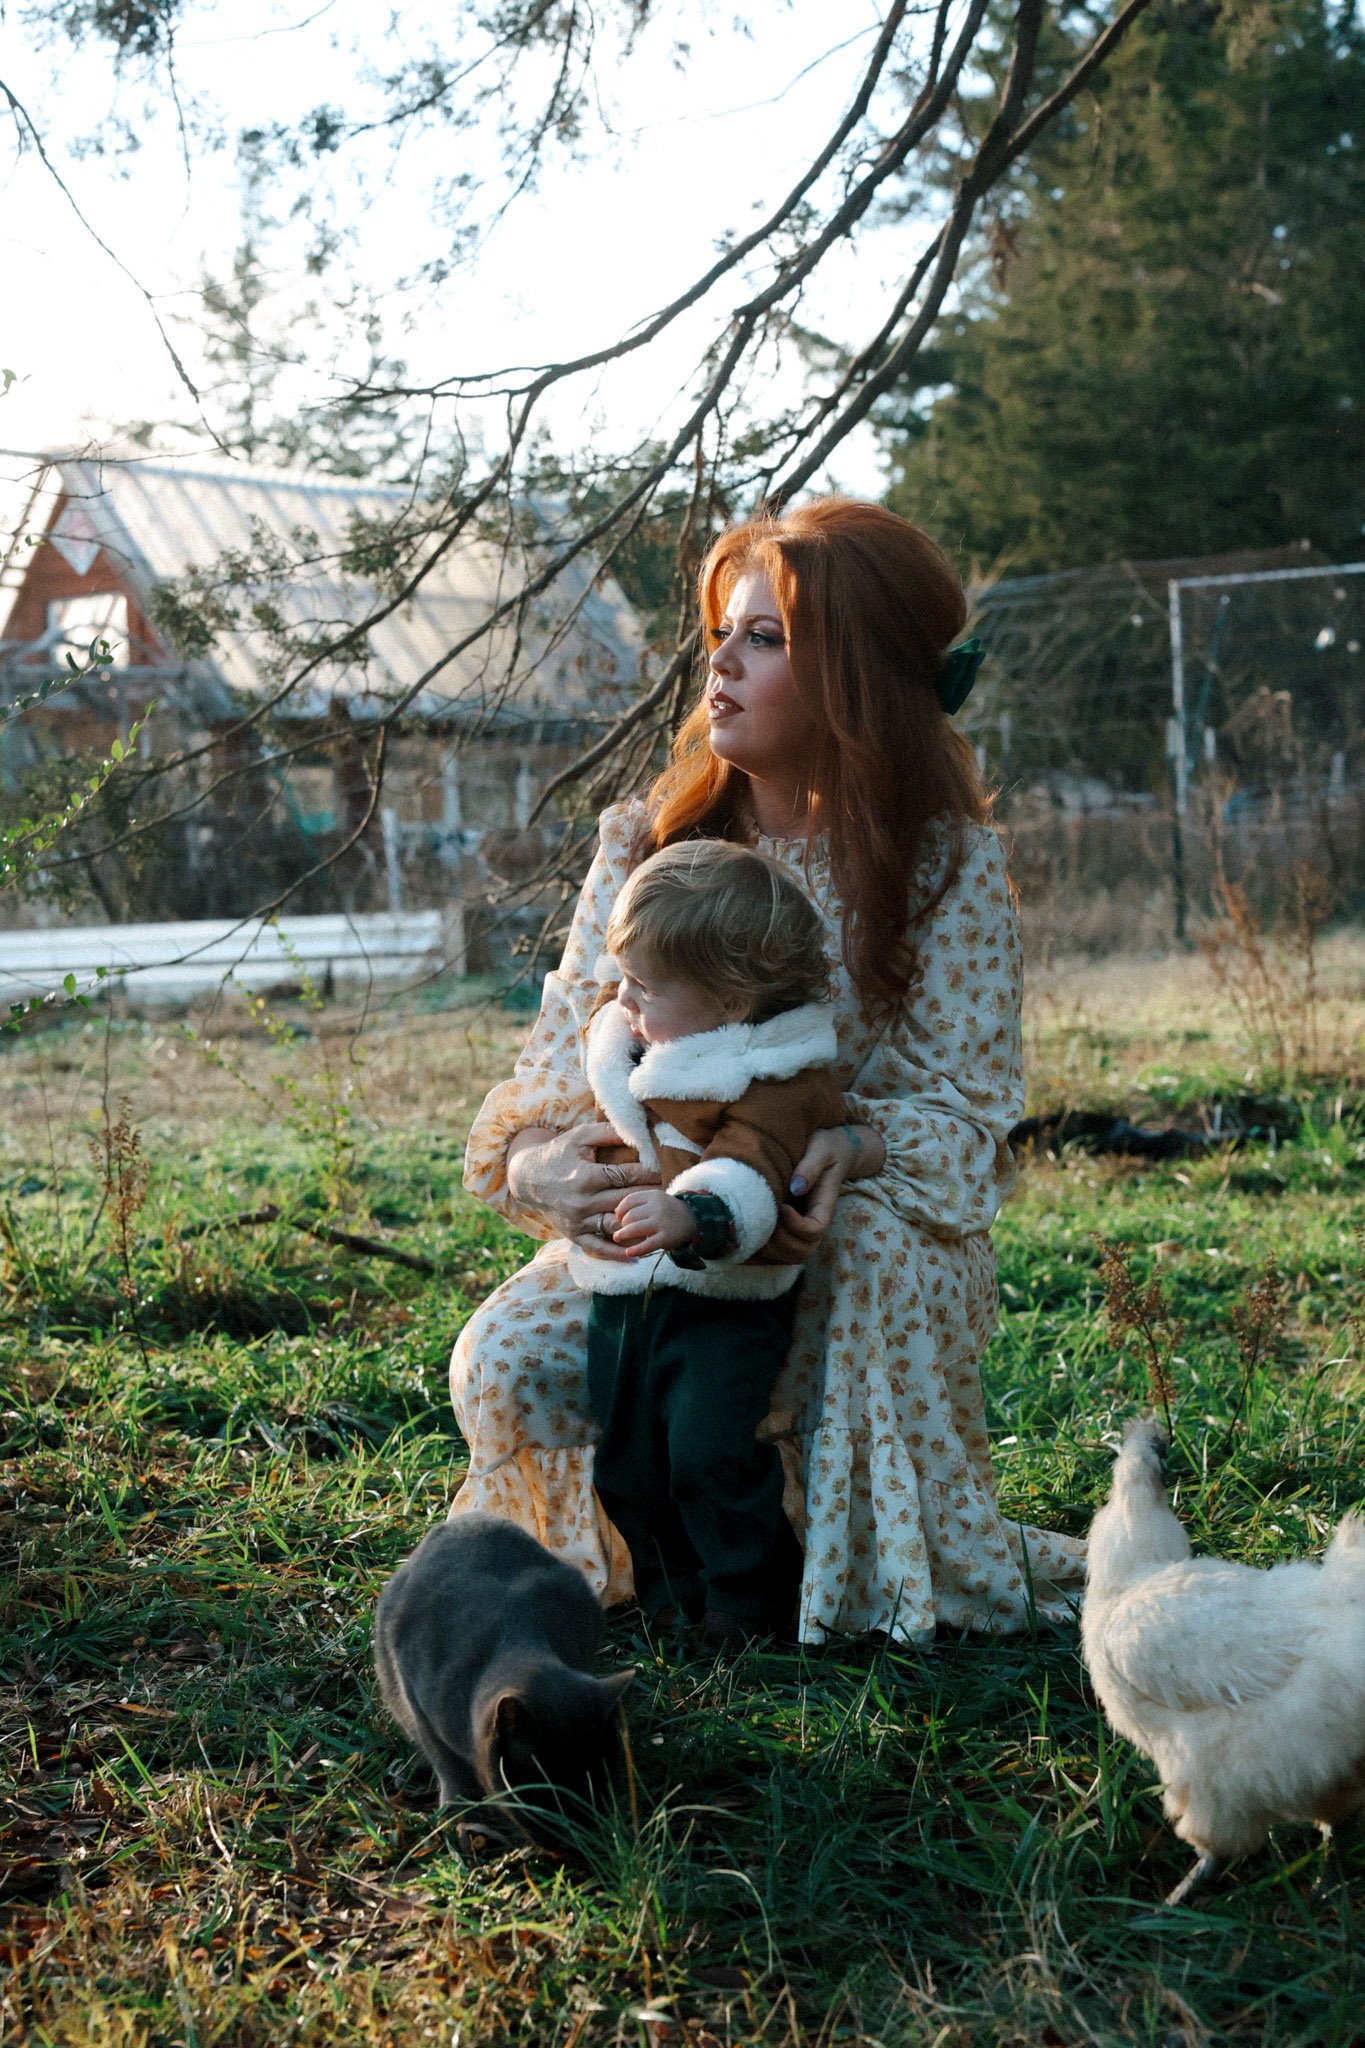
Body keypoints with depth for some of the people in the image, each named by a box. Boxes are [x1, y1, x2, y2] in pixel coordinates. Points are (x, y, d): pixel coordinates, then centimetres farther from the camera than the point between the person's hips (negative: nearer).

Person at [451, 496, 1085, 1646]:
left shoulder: (950, 864, -5)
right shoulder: (645, 844, 3)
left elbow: (965, 1109, -9)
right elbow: (569, 1055, -2)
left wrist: (854, 1146, -32)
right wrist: (536, 1165, -27)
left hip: (862, 1231, -2)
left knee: (877, 1247, -37)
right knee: (506, 1363, -26)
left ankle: (917, 1566, -11)